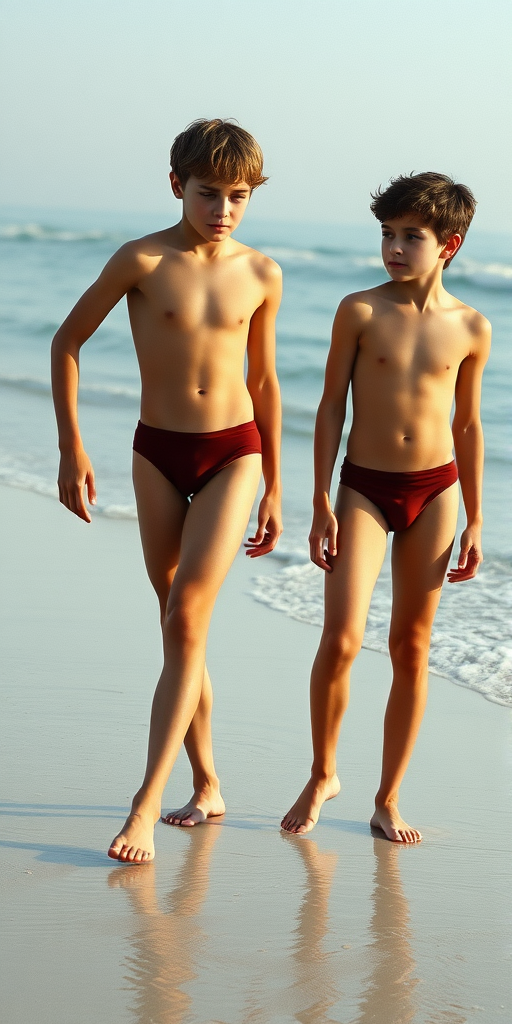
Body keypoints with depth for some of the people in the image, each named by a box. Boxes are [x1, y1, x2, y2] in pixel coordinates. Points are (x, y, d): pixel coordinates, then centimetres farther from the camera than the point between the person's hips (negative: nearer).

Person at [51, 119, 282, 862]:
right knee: (181, 628, 8)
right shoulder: (143, 261, -7)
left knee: (186, 620, -13)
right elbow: (68, 340, 2)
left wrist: (274, 490, 14)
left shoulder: (261, 276, 0)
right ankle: (207, 787, 22)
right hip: (157, 453, 0)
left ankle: (146, 804, -14)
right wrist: (71, 447, -1)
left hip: (233, 454, 0)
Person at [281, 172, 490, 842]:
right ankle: (322, 775, 11)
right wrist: (321, 505, -5)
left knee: (412, 649, 6)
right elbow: (331, 408, -1)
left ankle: (388, 799, 17)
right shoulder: (360, 312, -5)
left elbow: (468, 424, 9)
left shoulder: (471, 328, 0)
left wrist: (474, 522, 9)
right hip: (364, 488, -2)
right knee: (340, 641, -12)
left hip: (435, 490, 2)